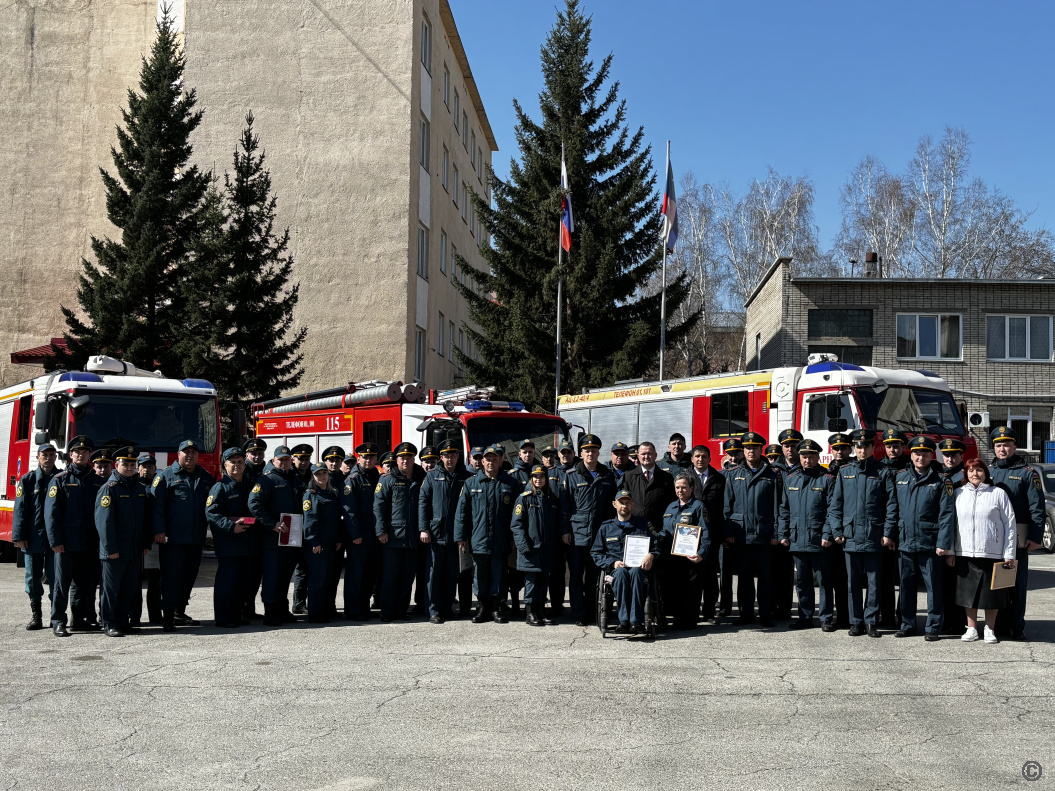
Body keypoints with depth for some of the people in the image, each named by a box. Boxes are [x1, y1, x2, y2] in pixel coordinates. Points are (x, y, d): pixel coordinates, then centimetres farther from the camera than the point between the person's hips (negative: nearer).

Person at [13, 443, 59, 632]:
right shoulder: (28, 480, 5)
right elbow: (20, 509, 0)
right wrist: (19, 536, -7)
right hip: (33, 538, 1)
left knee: (55, 578, -2)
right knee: (33, 578, 7)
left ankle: (58, 619, 0)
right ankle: (35, 616, 19)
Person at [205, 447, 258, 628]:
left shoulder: (250, 485, 15)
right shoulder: (220, 487, -5)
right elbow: (211, 513, -14)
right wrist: (231, 526, -24)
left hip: (248, 543, 7)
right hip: (228, 544, -7)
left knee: (245, 581, 10)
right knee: (227, 581, -5)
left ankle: (237, 615, 20)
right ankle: (223, 618, 2)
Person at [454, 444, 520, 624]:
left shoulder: (511, 484, 5)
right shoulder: (471, 483, 5)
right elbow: (462, 511, 5)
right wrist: (461, 536, 0)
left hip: (501, 541, 0)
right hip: (478, 540, 0)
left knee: (498, 575, 5)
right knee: (480, 575, 7)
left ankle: (495, 608, 16)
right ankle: (482, 607, 18)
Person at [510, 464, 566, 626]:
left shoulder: (552, 499, 14)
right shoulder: (524, 498, -2)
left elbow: (558, 521, 20)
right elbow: (516, 524, -7)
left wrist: (564, 531, 1)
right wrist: (524, 545, -15)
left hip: (548, 548, 5)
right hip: (531, 547, -5)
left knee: (544, 580, 8)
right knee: (531, 580, -3)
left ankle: (540, 610, 18)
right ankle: (529, 613, 4)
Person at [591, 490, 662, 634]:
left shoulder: (644, 524, 21)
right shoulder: (606, 527, 21)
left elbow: (658, 545, 13)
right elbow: (595, 553, 16)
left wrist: (651, 555, -10)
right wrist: (613, 563, -2)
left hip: (638, 567, -1)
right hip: (616, 568, 1)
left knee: (635, 572, -38)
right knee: (621, 572, -37)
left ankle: (636, 621, -48)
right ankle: (624, 620, -46)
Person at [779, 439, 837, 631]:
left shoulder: (827, 479, -2)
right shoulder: (791, 479, 13)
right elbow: (785, 509, 15)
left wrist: (827, 534, -14)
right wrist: (783, 534, 9)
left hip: (819, 541, -5)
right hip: (797, 540, 5)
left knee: (824, 581, 1)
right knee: (802, 581, 11)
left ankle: (826, 618, 8)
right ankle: (805, 617, 19)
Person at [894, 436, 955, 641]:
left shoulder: (941, 481, -1)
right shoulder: (900, 478, 10)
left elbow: (947, 514, -6)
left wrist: (943, 543, -13)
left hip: (929, 544, -4)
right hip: (904, 542, 4)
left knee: (933, 585, 1)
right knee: (906, 585, 10)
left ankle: (933, 627, 10)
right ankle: (907, 625, 20)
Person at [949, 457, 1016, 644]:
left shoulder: (998, 494, 1)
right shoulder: (958, 494, 8)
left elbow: (1010, 524, 1)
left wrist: (1009, 554, -3)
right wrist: (949, 551, 5)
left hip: (992, 552, -2)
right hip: (965, 553, 2)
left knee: (991, 592, 5)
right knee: (968, 591, 7)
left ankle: (990, 629, 18)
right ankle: (971, 629, 19)